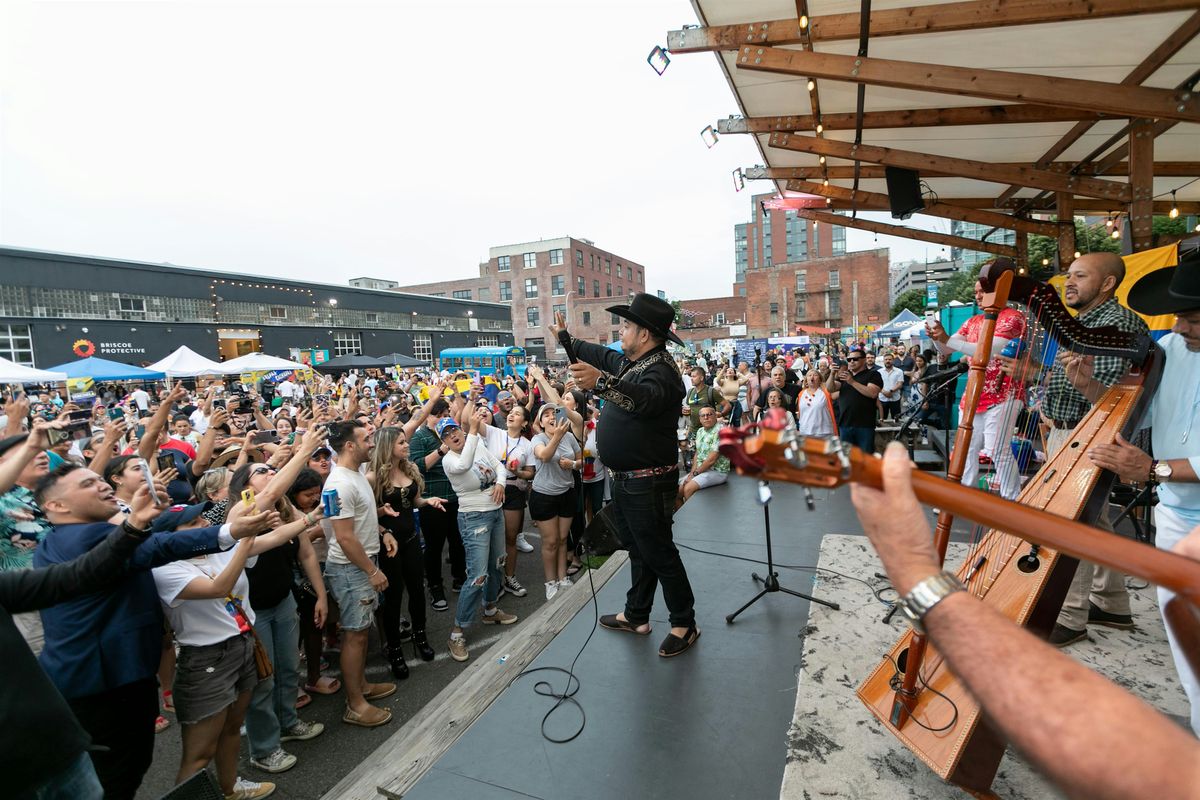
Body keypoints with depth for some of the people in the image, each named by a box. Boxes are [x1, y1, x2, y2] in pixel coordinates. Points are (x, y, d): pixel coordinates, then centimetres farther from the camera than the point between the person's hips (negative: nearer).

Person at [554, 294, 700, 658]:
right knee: (638, 550, 20)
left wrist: (601, 381, -59)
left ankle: (684, 624, 21)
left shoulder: (662, 370, -21)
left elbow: (646, 397, -43)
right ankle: (636, 616, 36)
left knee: (658, 553, 3)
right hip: (624, 479, 9)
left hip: (648, 484, -9)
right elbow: (600, 354, 27)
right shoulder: (628, 362, 8)